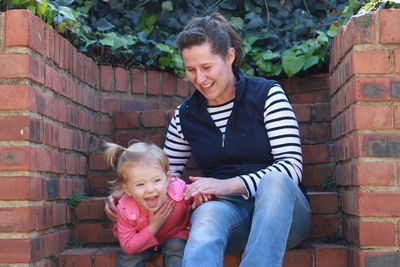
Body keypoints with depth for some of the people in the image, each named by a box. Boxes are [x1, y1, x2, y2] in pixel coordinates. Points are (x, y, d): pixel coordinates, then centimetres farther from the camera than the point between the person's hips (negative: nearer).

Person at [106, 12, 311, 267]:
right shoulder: (186, 115, 10)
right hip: (229, 209, 1)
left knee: (274, 181, -37)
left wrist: (230, 185, -22)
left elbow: (292, 166, -8)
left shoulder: (267, 94, 0)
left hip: (281, 208, -1)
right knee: (207, 213, -37)